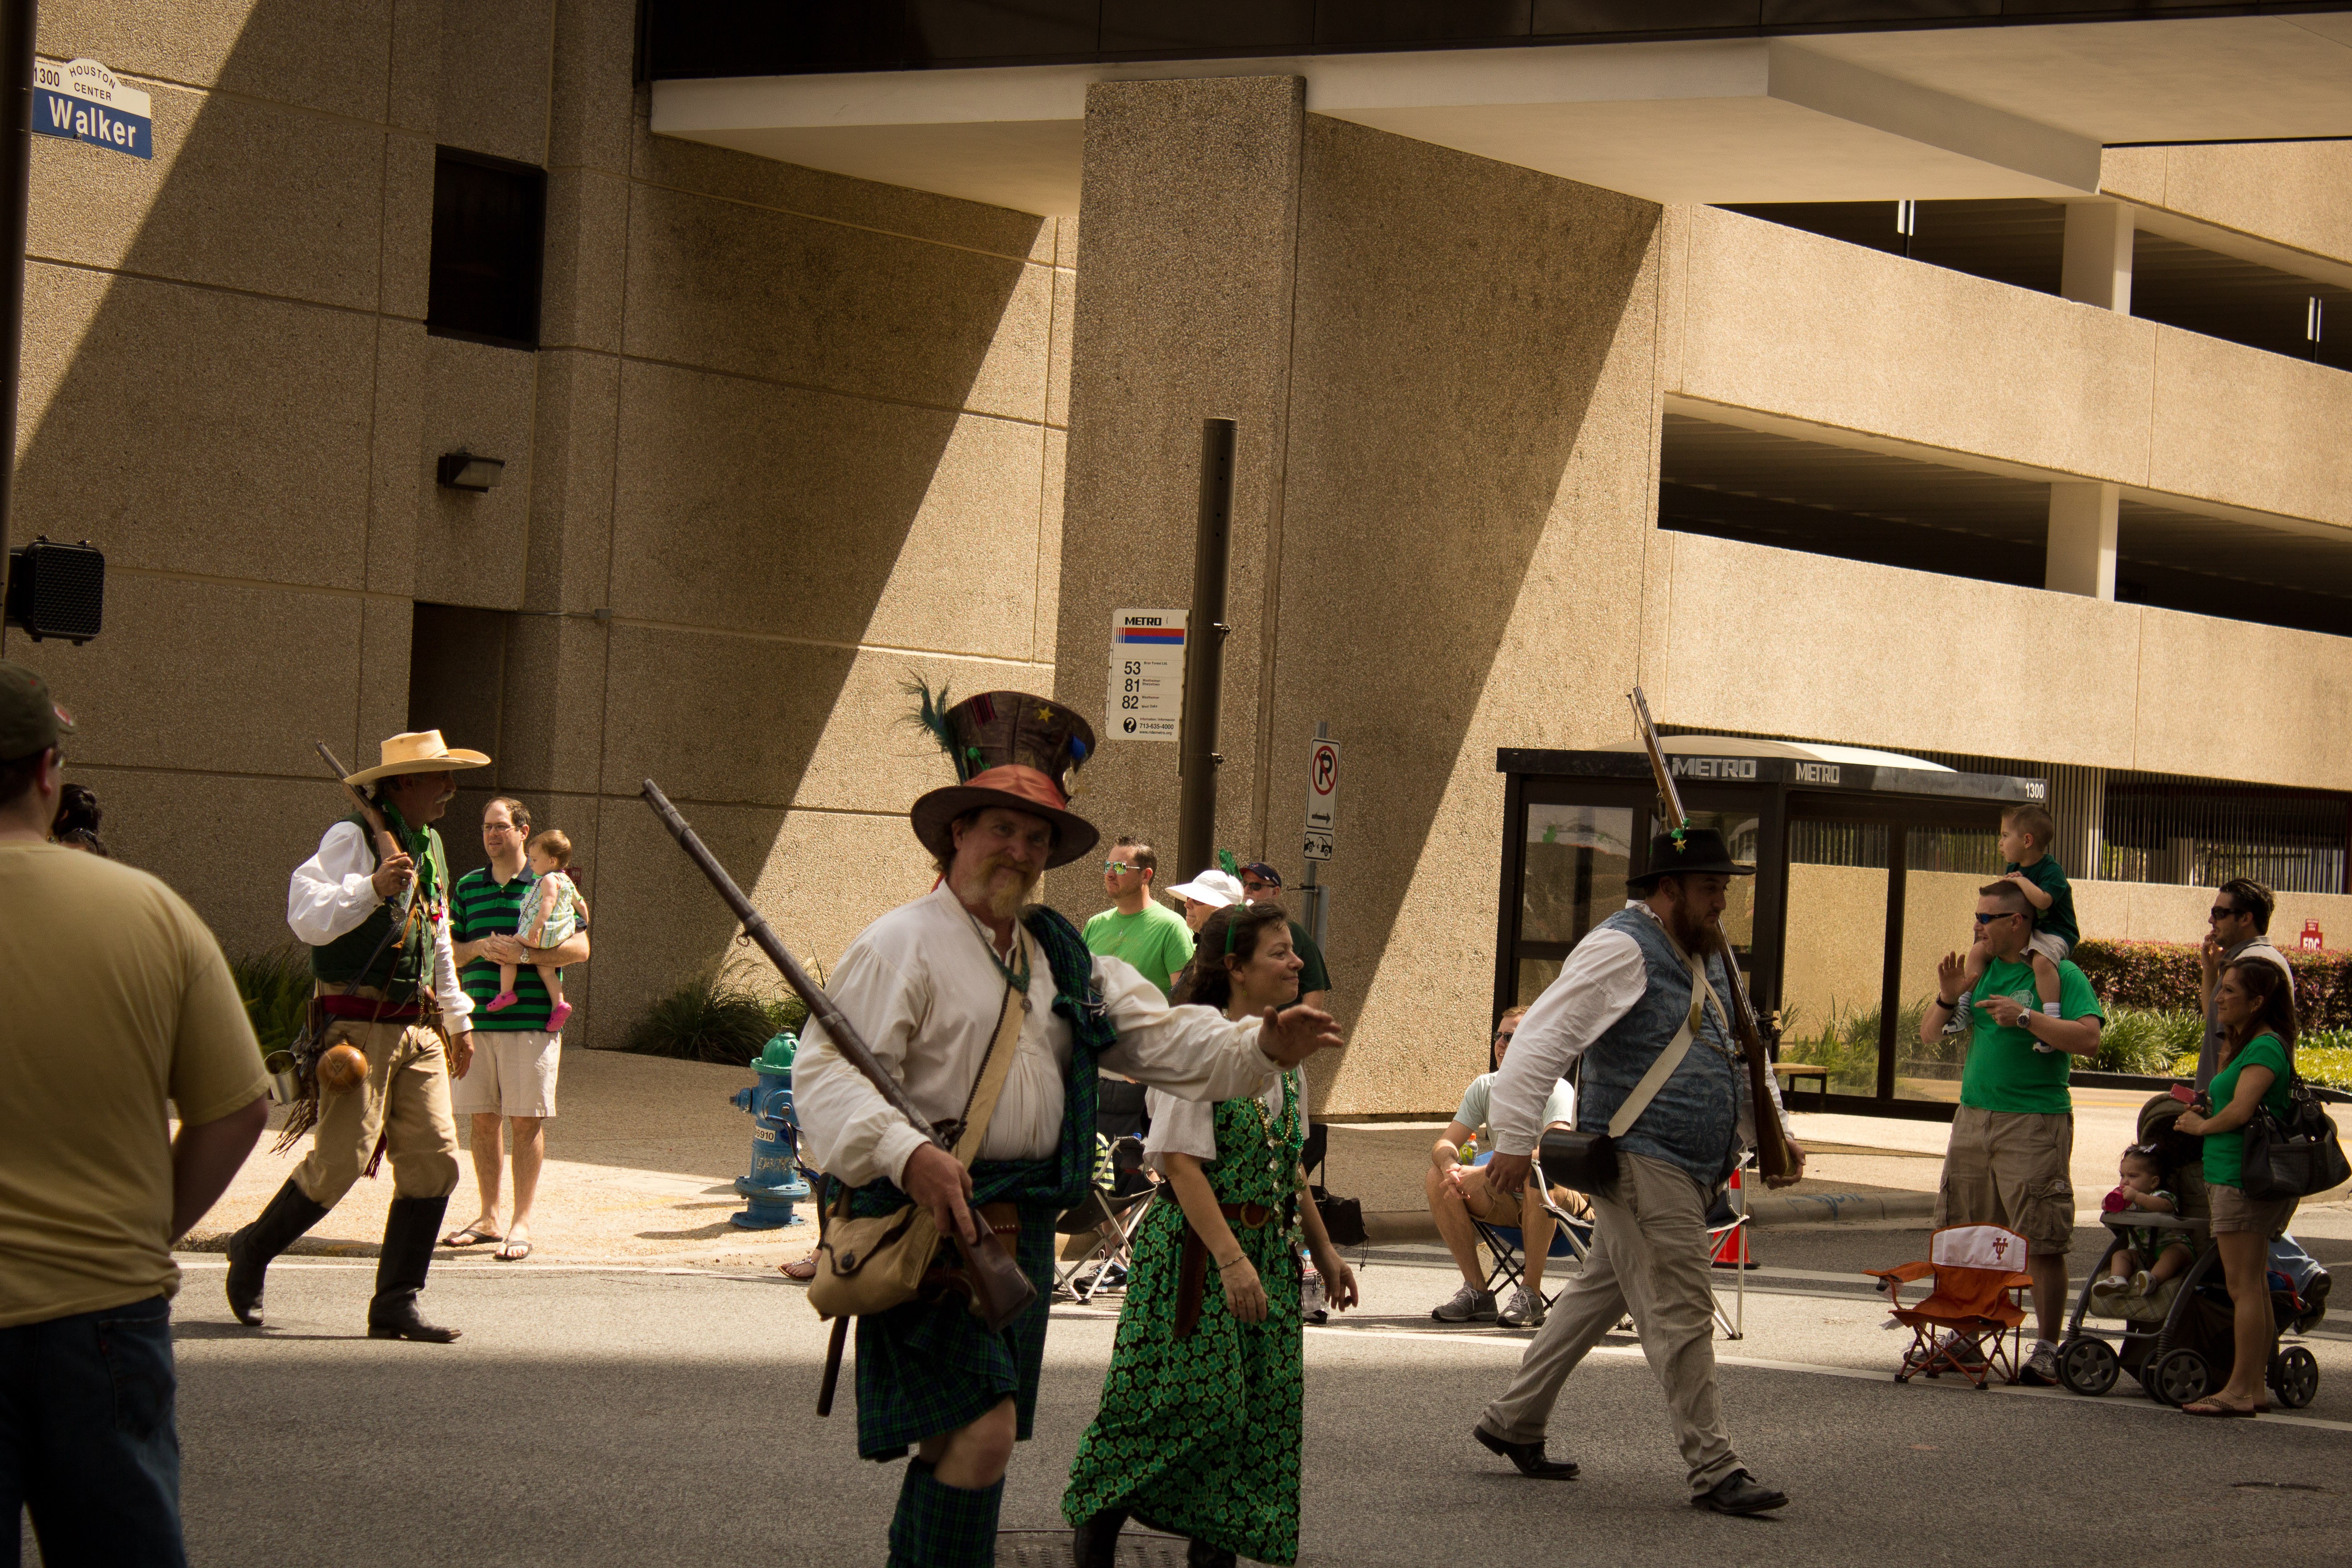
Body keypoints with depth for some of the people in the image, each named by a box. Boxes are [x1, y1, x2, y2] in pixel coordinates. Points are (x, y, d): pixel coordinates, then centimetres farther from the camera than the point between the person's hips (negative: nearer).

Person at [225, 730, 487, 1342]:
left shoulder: (429, 846, 19)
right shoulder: (352, 838, -8)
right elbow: (308, 918, -22)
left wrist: (458, 1018, 32)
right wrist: (372, 888, -34)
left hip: (417, 1029, 8)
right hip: (359, 1026, -8)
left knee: (434, 1160, -3)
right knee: (340, 1161, -10)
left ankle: (395, 1304, 2)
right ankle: (254, 1250, 15)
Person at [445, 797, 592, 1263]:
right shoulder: (468, 887, 14)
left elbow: (580, 948, -3)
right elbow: (448, 952, 16)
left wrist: (524, 954, -15)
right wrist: (480, 948, -5)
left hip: (531, 1021, -4)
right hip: (477, 1020, 4)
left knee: (526, 1121, -4)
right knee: (482, 1120, 6)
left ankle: (522, 1224, 0)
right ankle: (488, 1218, 16)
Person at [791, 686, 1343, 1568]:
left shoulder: (1065, 961, 17)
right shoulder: (903, 945, -6)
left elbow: (1165, 1040, 13)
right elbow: (825, 1070, -16)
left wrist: (1263, 1047, -6)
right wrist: (906, 1154, -32)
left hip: (1023, 1229, 8)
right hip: (930, 1222, -8)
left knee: (959, 1440, 13)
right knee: (981, 1428, -18)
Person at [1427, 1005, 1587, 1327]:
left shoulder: (1556, 1090, -16)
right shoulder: (1485, 1087, 2)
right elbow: (1444, 1144, -5)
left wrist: (1481, 1173, -42)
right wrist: (1451, 1168, -31)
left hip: (1565, 1202, -6)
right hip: (1508, 1202, 6)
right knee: (1437, 1178, -14)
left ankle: (1531, 1294, -29)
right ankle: (1477, 1292, -13)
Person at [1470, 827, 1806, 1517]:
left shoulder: (1709, 955, 18)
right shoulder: (1621, 949, -12)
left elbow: (1739, 1054, 30)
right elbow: (1541, 1040, -16)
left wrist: (1774, 1132, 20)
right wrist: (1515, 1141, -20)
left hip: (1688, 1170, 10)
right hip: (1640, 1159, -10)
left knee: (1600, 1292, 17)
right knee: (1680, 1311, -9)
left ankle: (1513, 1421, 28)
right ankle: (1713, 1471, -7)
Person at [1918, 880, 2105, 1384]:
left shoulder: (2060, 975, -4)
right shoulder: (1980, 970, 13)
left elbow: (2089, 1040, -17)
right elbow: (1928, 1035, 17)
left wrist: (2025, 1017, -20)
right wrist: (1947, 999, -2)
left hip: (2034, 1125, -6)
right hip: (1973, 1117, 6)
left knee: (2043, 1244, -6)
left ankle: (2047, 1348, 0)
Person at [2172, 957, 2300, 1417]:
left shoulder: (2265, 1048, -14)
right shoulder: (2249, 1045, 19)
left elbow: (2241, 1111, -23)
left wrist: (2200, 1126, -7)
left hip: (2243, 1180, -11)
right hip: (2235, 1176, 11)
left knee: (2243, 1285, -9)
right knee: (2253, 1287, 12)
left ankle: (2240, 1390, -9)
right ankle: (2253, 1387, 16)